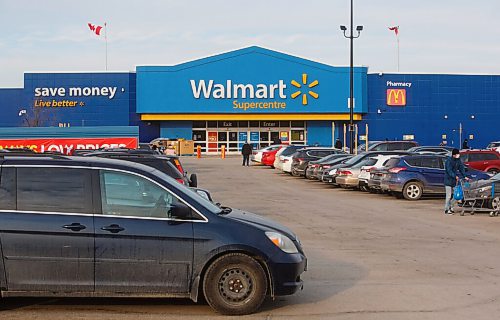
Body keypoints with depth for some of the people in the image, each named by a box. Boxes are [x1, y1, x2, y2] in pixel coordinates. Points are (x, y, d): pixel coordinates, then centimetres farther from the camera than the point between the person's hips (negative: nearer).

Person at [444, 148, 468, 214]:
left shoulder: (458, 160, 6)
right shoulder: (449, 160, -15)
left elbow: (462, 168, 7)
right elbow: (449, 171, -22)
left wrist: (464, 176, -5)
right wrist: (455, 176, -33)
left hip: (454, 180, 7)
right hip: (448, 180, -7)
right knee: (449, 196, -6)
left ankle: (450, 207, 22)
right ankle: (446, 210, -1)